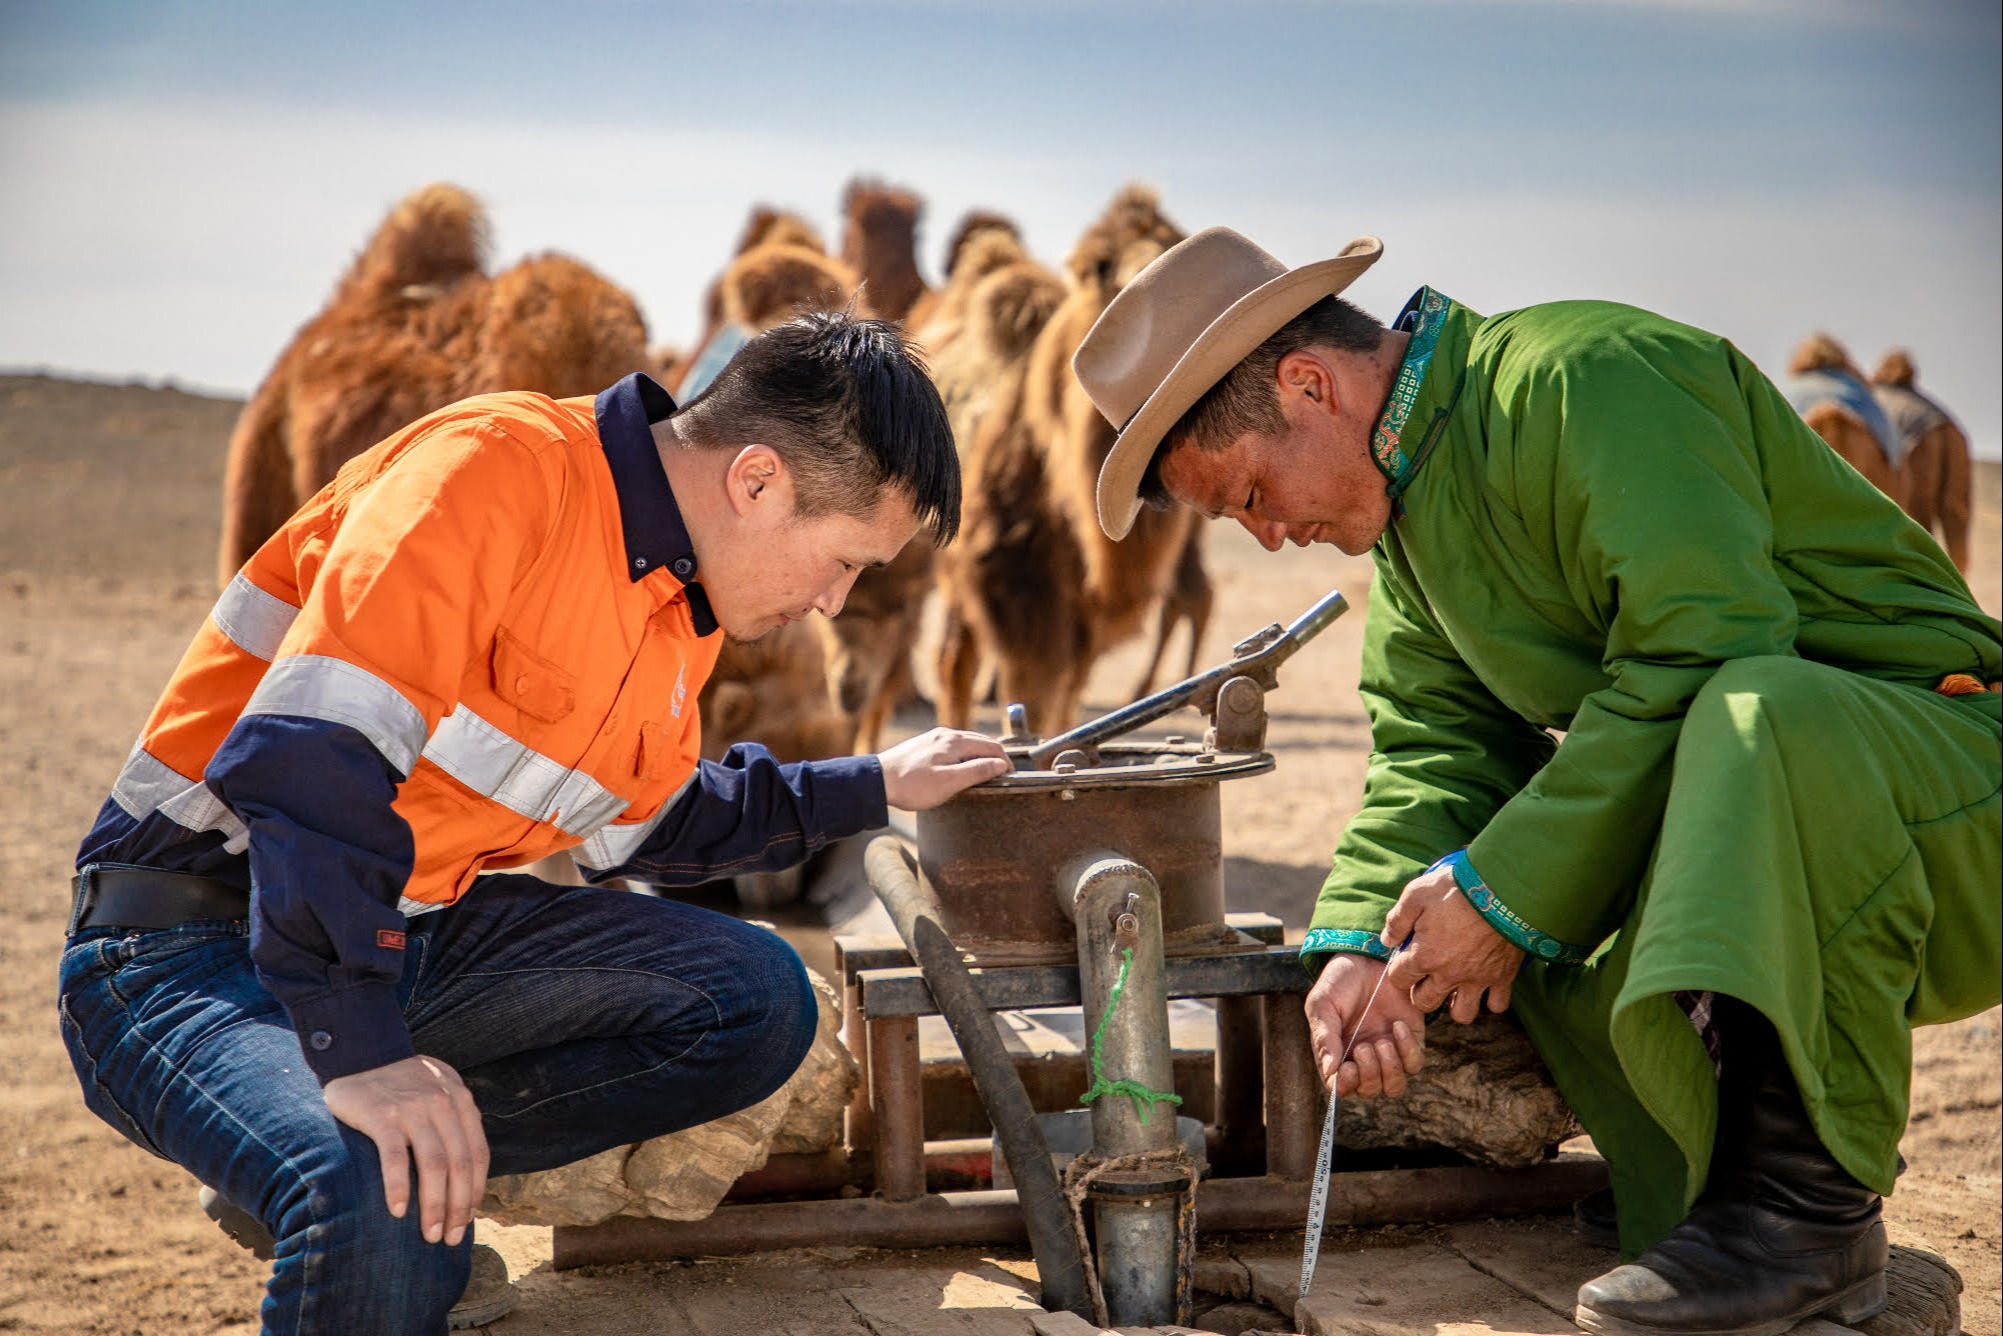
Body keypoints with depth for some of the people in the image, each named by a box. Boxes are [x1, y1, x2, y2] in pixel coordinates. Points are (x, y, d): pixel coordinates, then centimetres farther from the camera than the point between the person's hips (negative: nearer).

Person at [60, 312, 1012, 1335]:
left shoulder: (684, 606, 8)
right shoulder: (496, 470, -22)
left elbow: (644, 823, 25)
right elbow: (308, 756, -32)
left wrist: (872, 789, 22)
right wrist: (359, 1043, -38)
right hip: (190, 941, -9)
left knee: (757, 1006, 0)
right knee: (390, 1218, -36)